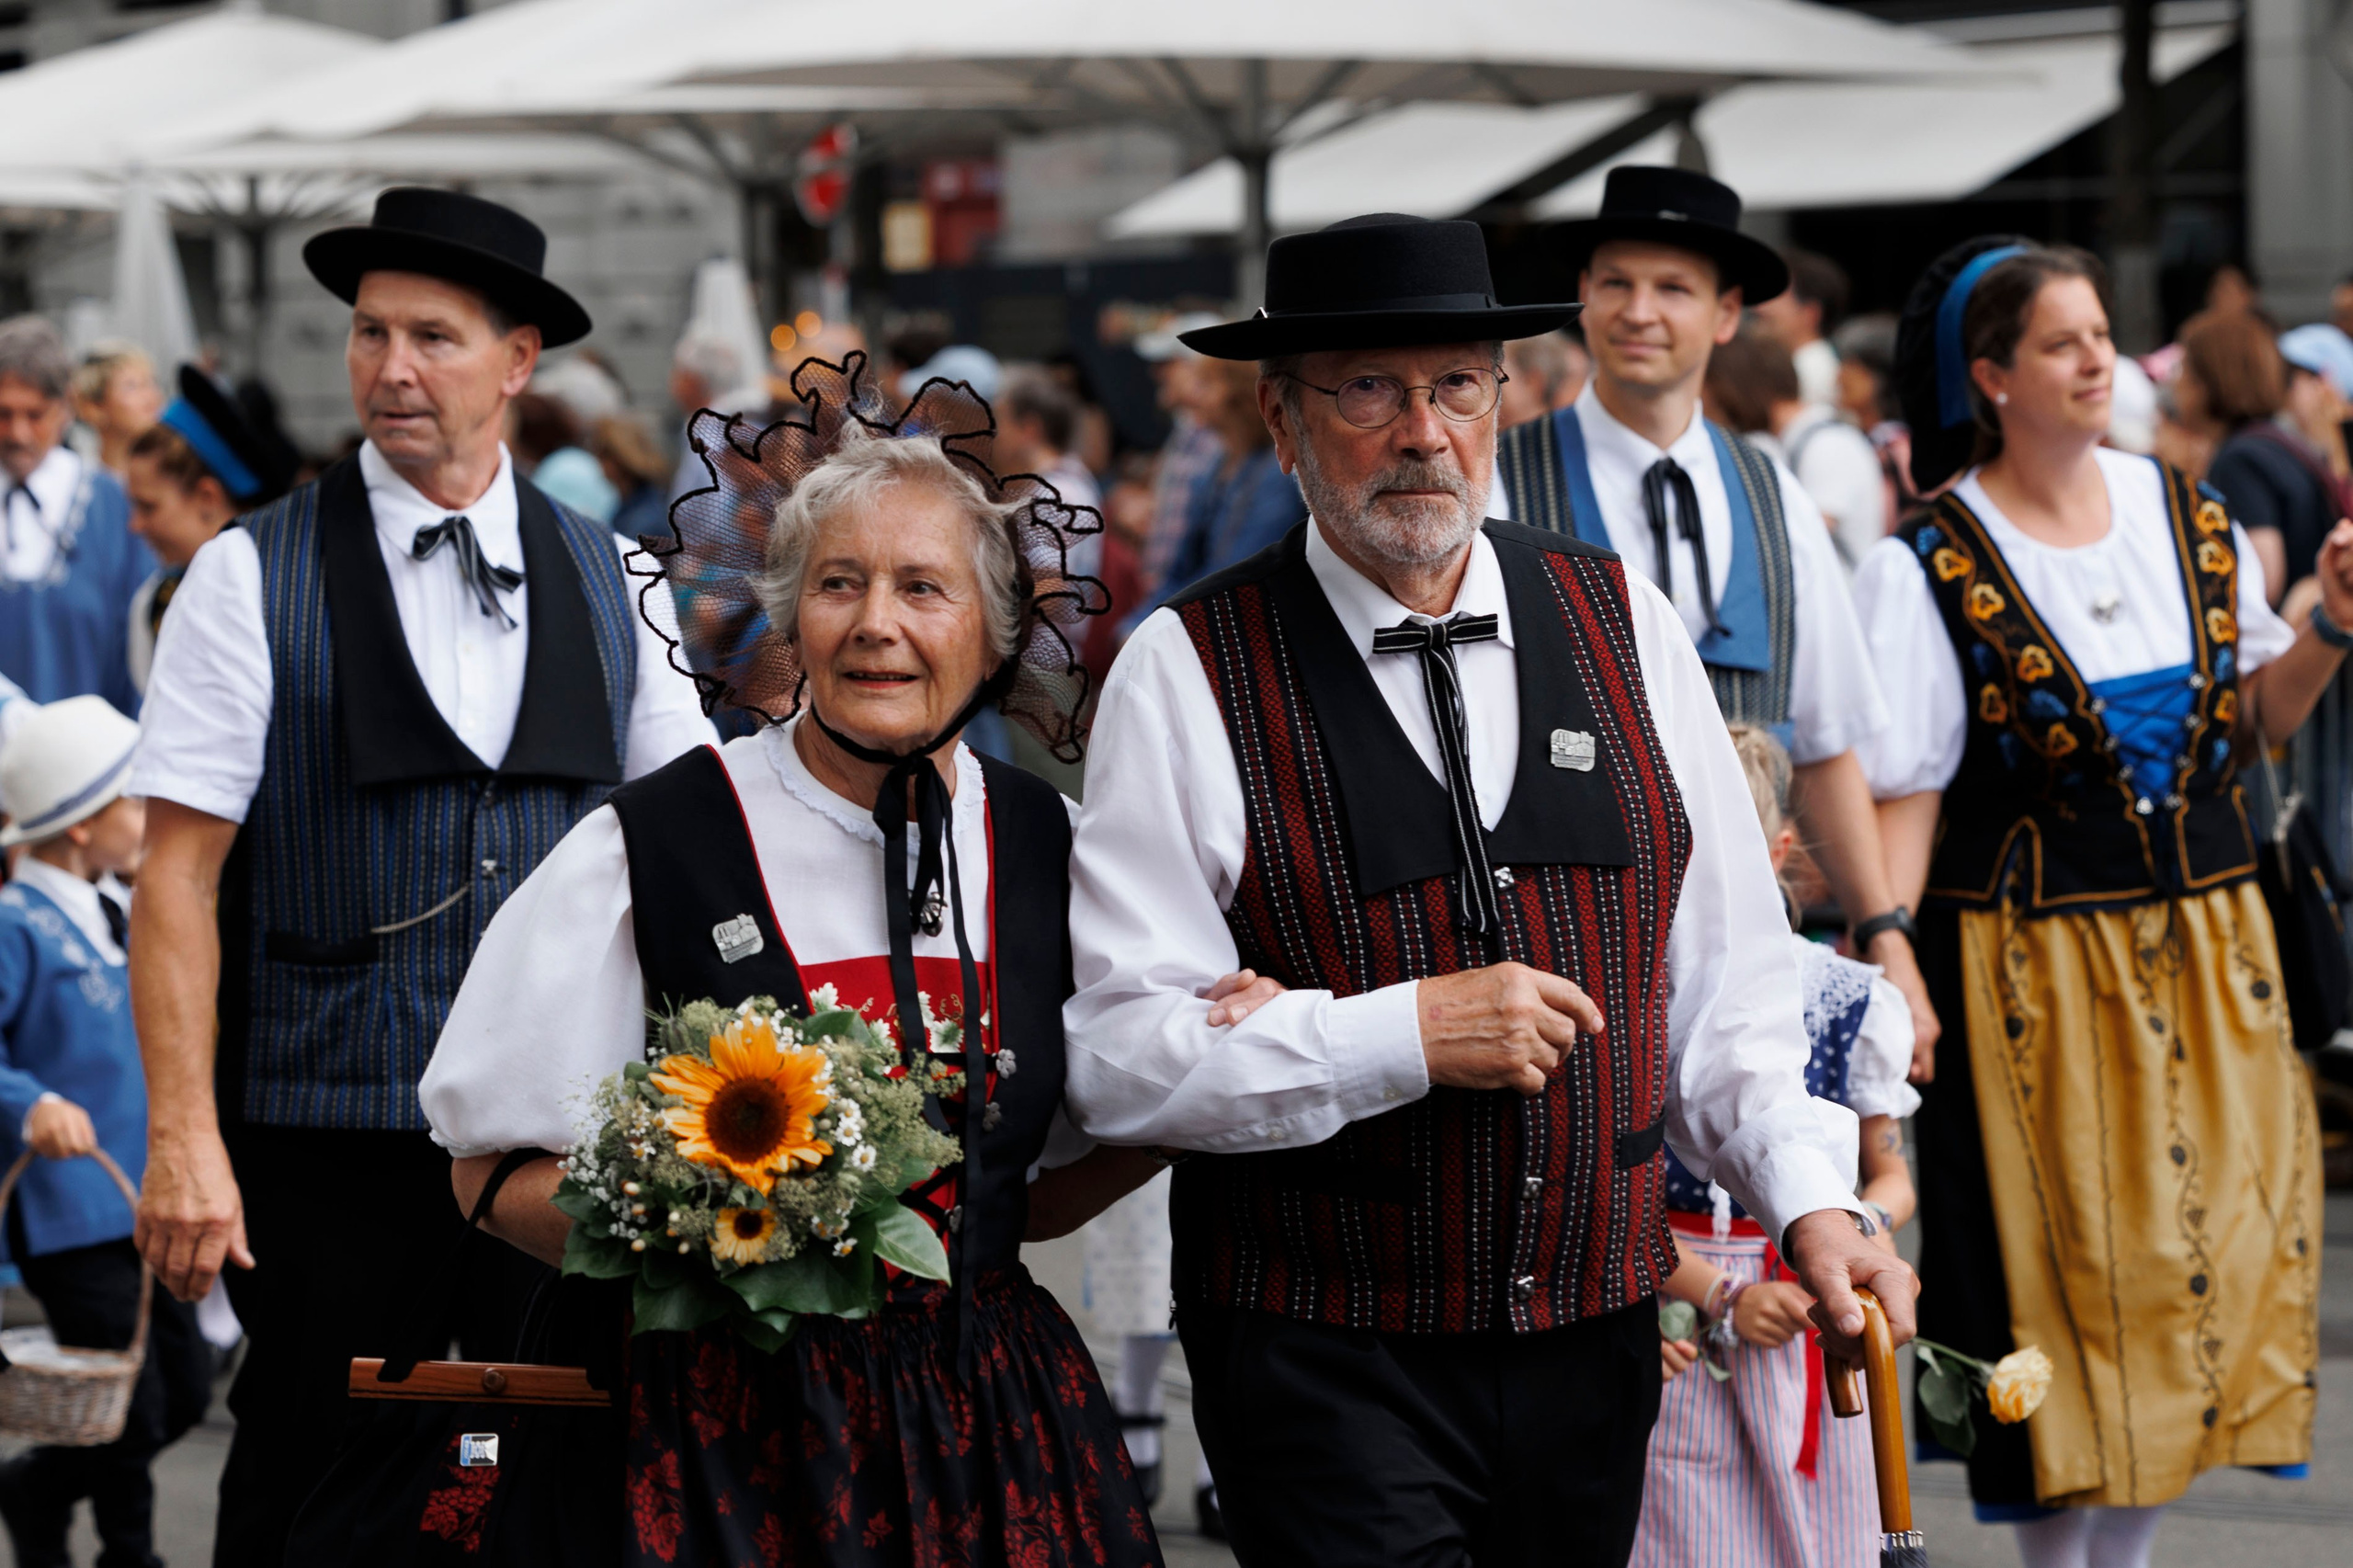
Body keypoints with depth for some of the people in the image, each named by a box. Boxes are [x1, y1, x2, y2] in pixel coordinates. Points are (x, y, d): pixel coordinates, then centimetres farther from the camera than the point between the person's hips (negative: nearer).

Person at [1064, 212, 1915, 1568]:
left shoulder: (1626, 623, 6)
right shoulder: (1190, 673, -6)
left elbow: (1729, 972, 7)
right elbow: (1120, 1054, -12)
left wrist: (1810, 1197, -6)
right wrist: (1404, 1036, -19)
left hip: (1595, 1349, 4)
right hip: (1322, 1353, -4)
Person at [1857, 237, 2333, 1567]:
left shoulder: (2187, 514, 5)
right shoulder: (1931, 565, -9)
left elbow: (2262, 710, 12)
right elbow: (1906, 790, -10)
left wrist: (2327, 630, -5)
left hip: (2204, 947, 5)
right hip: (2037, 962, -5)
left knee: (2207, 1243, 7)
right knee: (2061, 1270, 0)